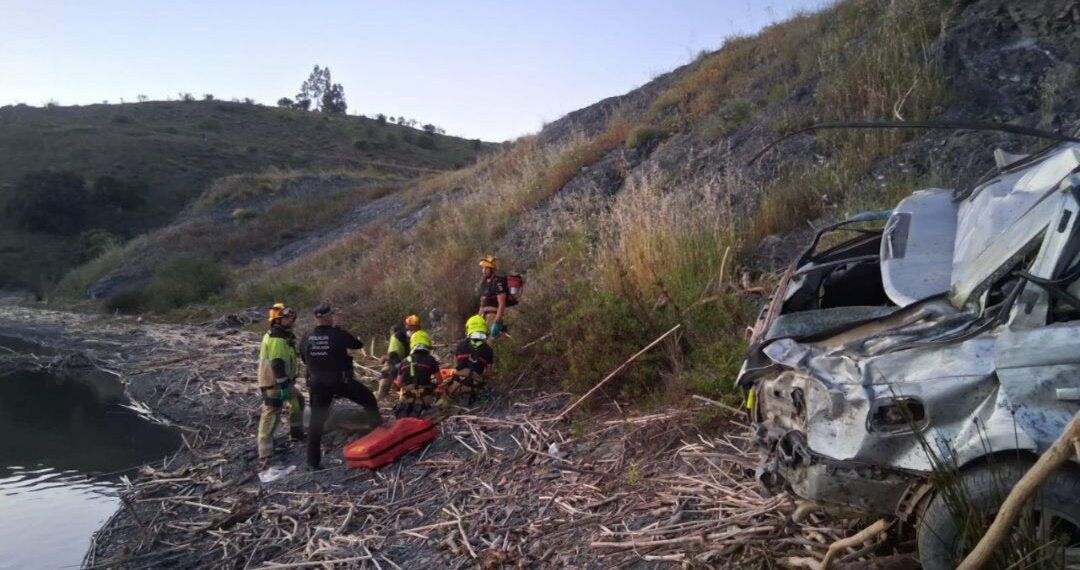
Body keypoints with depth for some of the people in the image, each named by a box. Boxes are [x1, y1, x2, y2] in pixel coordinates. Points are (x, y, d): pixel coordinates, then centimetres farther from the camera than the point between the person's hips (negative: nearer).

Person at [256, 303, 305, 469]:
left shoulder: (285, 336, 13)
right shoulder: (275, 339, -21)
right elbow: (277, 364, -26)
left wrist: (288, 382, 28)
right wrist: (284, 386, -27)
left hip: (283, 381, 10)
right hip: (273, 383, -10)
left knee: (298, 402, 25)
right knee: (270, 416, -11)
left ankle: (296, 433, 39)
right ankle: (264, 457, -11)